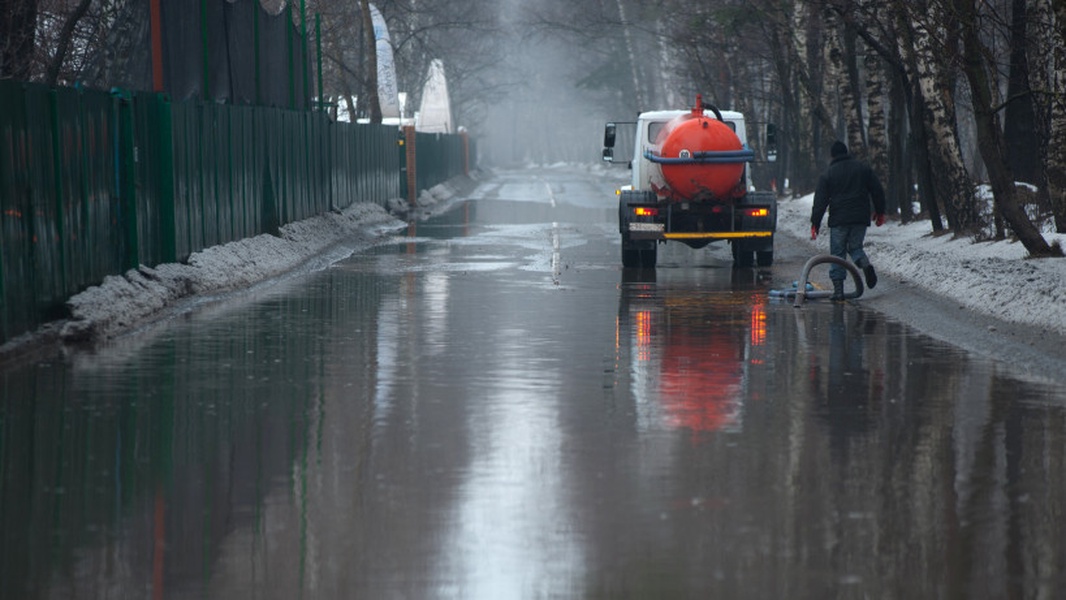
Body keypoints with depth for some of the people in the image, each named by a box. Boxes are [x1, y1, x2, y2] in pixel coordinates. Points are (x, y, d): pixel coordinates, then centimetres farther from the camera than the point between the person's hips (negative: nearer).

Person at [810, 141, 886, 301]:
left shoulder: (828, 174, 1)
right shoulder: (864, 168, 7)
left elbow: (820, 201, -2)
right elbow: (877, 191, 8)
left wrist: (815, 223, 2)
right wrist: (880, 212, 18)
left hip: (839, 220, -2)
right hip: (861, 219, 3)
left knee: (838, 254, 5)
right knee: (855, 247, 19)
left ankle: (838, 290, -1)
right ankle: (865, 264, -15)